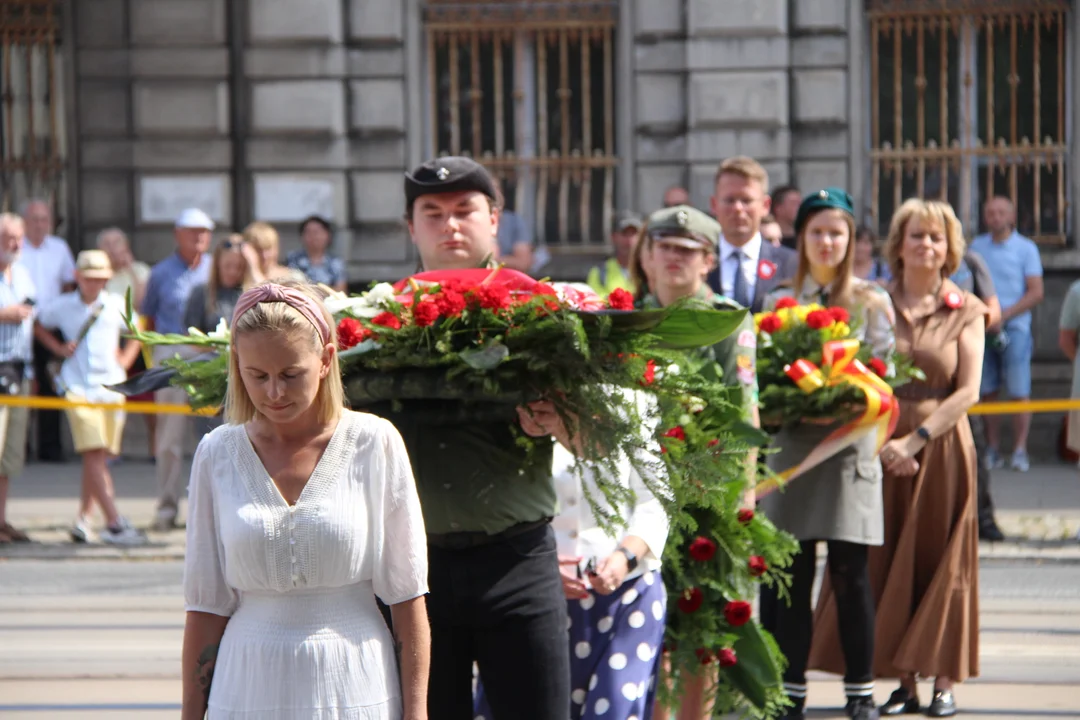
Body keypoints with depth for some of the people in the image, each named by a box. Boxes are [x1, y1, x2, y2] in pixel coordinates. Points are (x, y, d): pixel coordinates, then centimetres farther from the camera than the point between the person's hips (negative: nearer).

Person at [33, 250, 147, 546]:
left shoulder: (117, 305, 7)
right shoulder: (61, 307, 2)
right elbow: (40, 327, 21)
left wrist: (126, 358, 8)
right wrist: (59, 348, 6)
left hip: (111, 386, 3)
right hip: (78, 387, -3)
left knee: (97, 457, 7)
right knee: (94, 454, -15)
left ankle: (83, 519, 21)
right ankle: (115, 524, -21)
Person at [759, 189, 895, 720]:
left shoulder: (872, 302, 5)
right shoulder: (779, 301, 12)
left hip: (849, 447, -2)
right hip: (793, 446, 2)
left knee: (850, 576, -2)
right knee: (793, 574, 2)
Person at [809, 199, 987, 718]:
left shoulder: (965, 310, 1)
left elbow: (968, 391, -4)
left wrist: (916, 440, -13)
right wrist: (884, 444, -12)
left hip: (942, 449, -1)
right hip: (883, 450, 1)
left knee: (940, 563, 1)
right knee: (888, 566, 1)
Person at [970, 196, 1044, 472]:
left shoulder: (1026, 248, 1)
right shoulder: (976, 246, 12)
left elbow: (1036, 293, -4)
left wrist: (1003, 316, -12)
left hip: (1015, 328, -3)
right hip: (982, 329, 3)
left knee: (1019, 392, -7)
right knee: (987, 391, 3)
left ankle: (1020, 450, -5)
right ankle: (993, 450, 8)